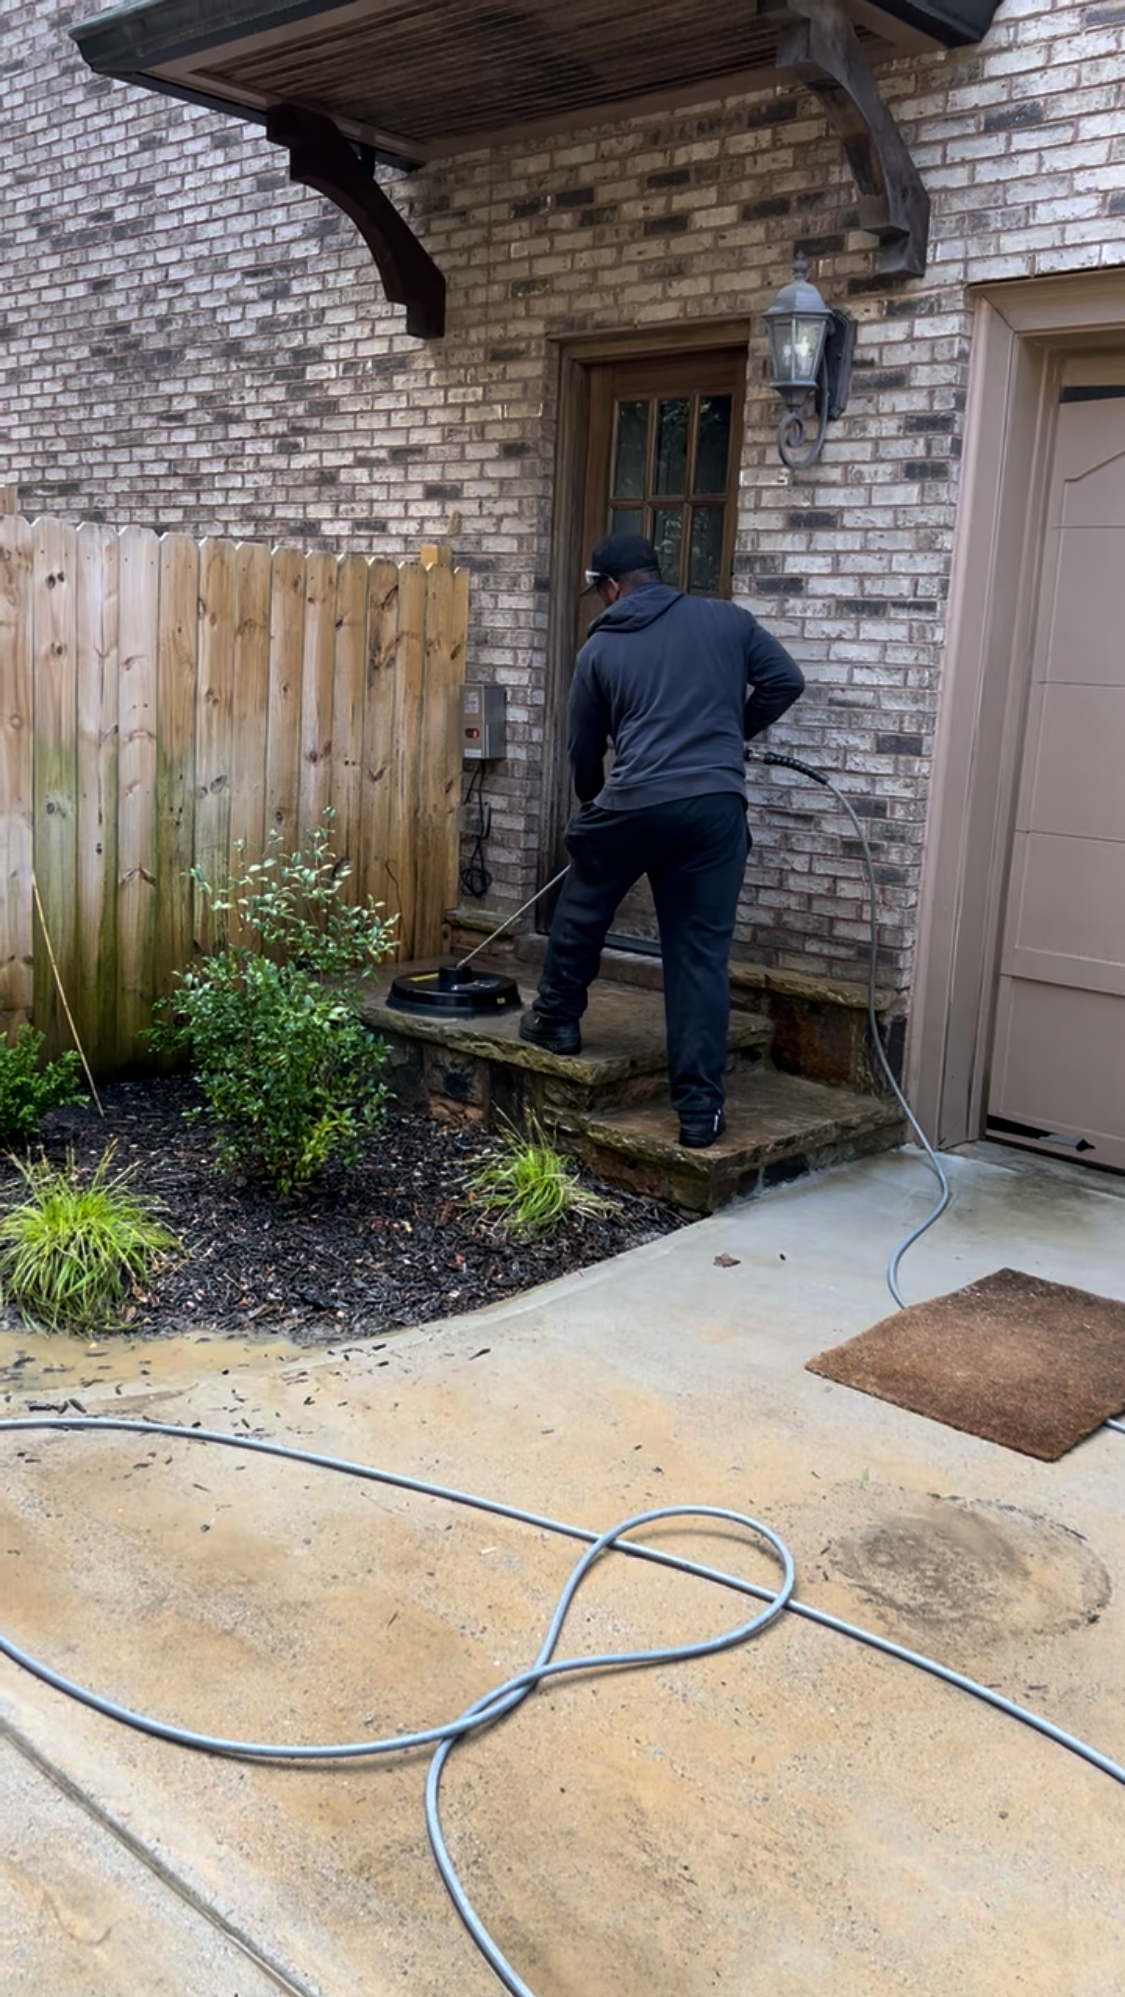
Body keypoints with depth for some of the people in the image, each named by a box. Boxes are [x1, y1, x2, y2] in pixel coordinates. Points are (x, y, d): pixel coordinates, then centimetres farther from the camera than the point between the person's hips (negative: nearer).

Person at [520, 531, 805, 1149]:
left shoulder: (601, 648, 11)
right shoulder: (724, 618, 12)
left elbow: (583, 752, 17)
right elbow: (784, 680, 8)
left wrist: (593, 807, 36)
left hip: (635, 803, -1)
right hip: (716, 805, 1)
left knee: (582, 908, 27)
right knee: (701, 956, 5)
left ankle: (556, 1018, 43)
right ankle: (700, 1108, 5)